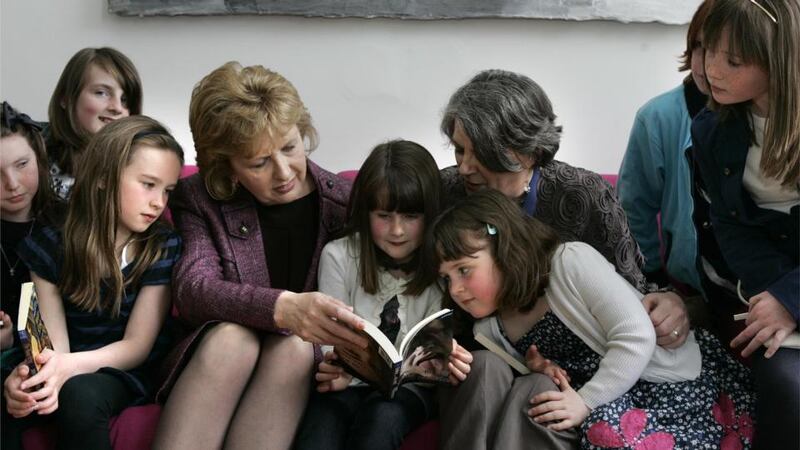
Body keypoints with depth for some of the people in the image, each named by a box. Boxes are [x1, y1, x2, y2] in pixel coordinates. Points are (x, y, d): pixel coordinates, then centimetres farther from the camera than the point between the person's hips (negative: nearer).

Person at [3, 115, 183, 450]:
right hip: (66, 371, 2)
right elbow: (55, 341, -8)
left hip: (124, 371, -1)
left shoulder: (164, 247, -8)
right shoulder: (50, 245, -3)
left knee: (80, 396, -34)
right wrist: (37, 372, -34)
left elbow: (138, 344, -9)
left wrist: (71, 366, -29)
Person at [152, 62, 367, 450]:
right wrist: (283, 308, -37)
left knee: (293, 346, -31)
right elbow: (193, 290, -18)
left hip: (306, 375, 0)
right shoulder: (200, 198, -1)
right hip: (213, 358, 0)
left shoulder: (344, 201, -1)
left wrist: (344, 354, -26)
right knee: (231, 337, -32)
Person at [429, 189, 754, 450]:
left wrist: (585, 403, -23)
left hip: (686, 384, -6)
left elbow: (636, 336, -21)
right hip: (617, 400, 6)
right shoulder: (489, 331, 5)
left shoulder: (570, 261, -16)